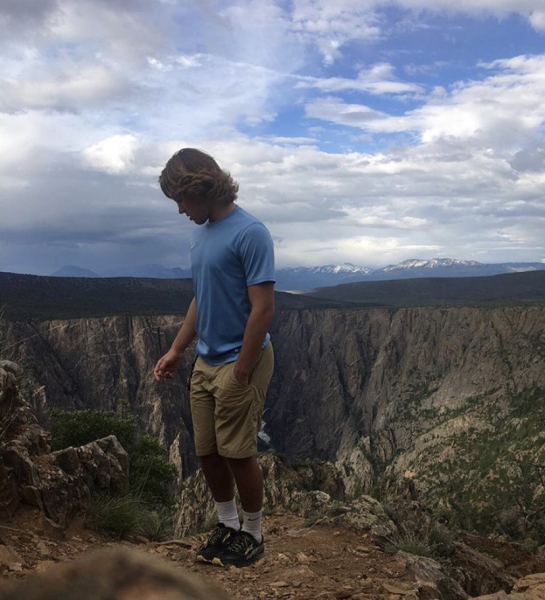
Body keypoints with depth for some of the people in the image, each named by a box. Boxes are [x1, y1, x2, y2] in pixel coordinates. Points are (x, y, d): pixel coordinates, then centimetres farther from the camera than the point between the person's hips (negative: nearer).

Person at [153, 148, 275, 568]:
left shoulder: (249, 233, -17)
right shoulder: (202, 233, 9)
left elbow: (263, 308, -20)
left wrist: (240, 375, -18)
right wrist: (176, 351, 15)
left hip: (239, 363, -7)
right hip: (205, 363, 8)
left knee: (238, 453, 4)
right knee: (208, 452, 13)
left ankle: (253, 534, 25)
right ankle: (227, 524, 33)